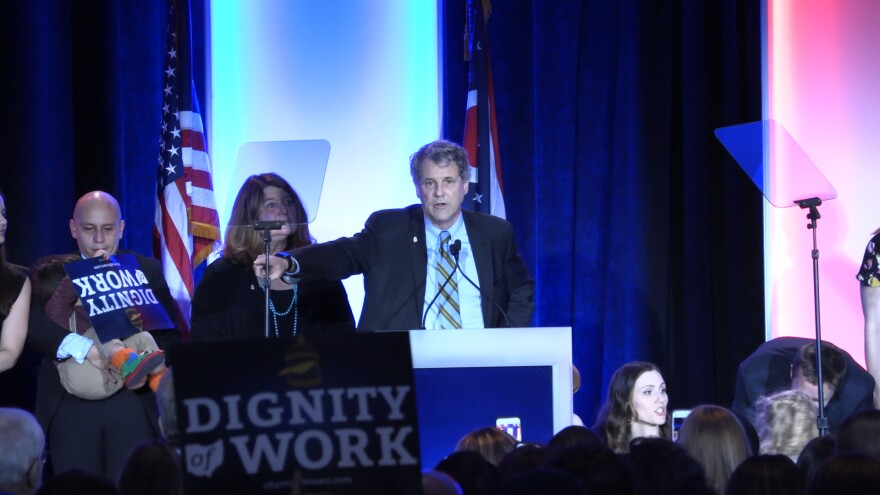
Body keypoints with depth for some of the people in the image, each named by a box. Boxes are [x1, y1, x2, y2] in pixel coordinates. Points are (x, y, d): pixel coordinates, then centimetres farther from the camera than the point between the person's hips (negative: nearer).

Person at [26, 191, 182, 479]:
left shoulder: (146, 270, 11)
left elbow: (171, 331, 6)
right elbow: (34, 326, -10)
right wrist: (84, 348, -26)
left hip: (133, 403, 1)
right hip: (71, 404, -1)